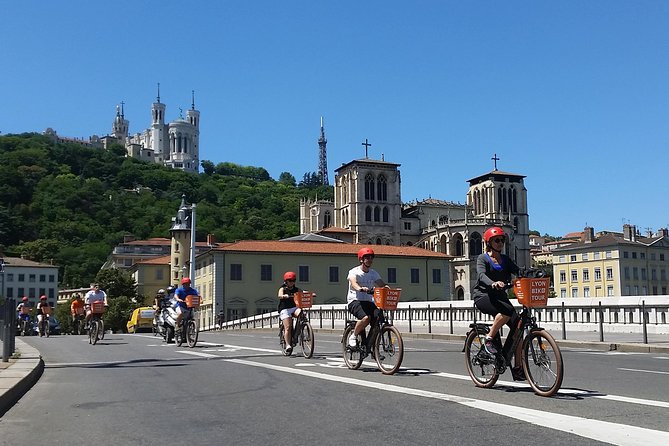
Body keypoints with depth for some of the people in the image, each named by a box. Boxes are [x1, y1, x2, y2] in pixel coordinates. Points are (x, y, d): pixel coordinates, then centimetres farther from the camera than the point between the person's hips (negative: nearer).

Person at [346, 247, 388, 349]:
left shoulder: (373, 273, 12)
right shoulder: (354, 272, -5)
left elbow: (381, 283, -3)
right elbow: (353, 282, -26)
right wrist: (360, 288, -49)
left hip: (368, 302, 5)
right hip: (355, 301, -5)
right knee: (366, 317, -33)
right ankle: (353, 337, -7)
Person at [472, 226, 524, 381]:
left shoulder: (505, 259, 15)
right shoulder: (483, 258, -3)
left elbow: (518, 271, 2)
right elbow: (481, 275, -22)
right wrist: (493, 283, -43)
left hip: (500, 296, 6)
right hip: (483, 296, -6)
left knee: (517, 325, -11)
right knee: (507, 311, -34)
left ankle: (518, 367, -4)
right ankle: (489, 338, -14)